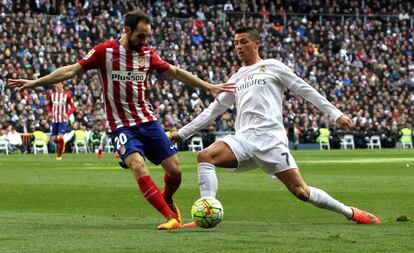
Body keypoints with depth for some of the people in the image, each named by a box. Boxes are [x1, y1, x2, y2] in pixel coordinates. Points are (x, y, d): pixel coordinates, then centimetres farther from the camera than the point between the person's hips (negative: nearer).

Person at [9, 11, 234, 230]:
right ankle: (170, 217, -26)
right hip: (121, 126, -4)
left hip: (148, 121, 4)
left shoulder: (148, 55, 4)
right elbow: (71, 70, -4)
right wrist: (34, 82, -8)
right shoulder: (105, 51, -7)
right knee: (138, 166, -27)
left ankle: (167, 201, 32)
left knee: (174, 170, -1)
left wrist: (209, 87, 13)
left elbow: (176, 72, 13)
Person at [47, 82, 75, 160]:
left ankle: (59, 155, -3)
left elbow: (73, 107, -1)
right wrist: (49, 112, 0)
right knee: (54, 138, 2)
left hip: (63, 120, -4)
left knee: (61, 137, -17)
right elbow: (49, 105, 20)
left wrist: (68, 114, -18)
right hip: (54, 119, 4)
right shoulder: (52, 95, 6)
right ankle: (62, 145, 35)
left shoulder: (67, 95, -5)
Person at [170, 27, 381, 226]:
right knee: (204, 156, -23)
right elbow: (213, 110, 29)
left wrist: (336, 114, 4)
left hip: (271, 137, -4)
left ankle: (350, 213, 7)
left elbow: (305, 90, 9)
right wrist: (183, 133, 24)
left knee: (301, 191, -11)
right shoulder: (236, 79, 24)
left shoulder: (271, 66, 10)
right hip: (244, 138, 5)